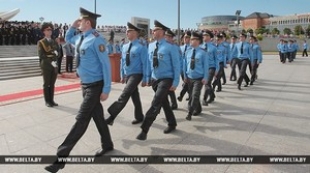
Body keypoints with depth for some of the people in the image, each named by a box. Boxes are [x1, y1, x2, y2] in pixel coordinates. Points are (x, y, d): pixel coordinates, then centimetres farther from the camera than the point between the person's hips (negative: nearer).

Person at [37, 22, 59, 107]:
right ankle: (47, 101, 9)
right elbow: (41, 55, -11)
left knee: (52, 84, 9)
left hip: (54, 66, 4)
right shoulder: (41, 42, 0)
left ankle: (51, 100, 17)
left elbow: (58, 53, 13)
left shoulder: (54, 42, 15)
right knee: (46, 84, 2)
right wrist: (50, 61, -20)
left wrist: (56, 53, -11)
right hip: (46, 66, -4)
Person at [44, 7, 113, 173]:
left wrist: (106, 89, -20)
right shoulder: (80, 37, 9)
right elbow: (67, 39, 32)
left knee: (81, 119, -5)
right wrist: (72, 26, 13)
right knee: (97, 115, 17)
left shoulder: (96, 39, -17)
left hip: (95, 85, -9)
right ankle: (107, 145, 34)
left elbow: (105, 64, -18)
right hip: (85, 84, 9)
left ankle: (61, 157, 1)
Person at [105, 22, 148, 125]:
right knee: (135, 96, 16)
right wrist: (122, 75, 16)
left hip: (136, 75, -7)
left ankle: (111, 117, -19)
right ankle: (139, 117, 31)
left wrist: (145, 79, -11)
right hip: (127, 75, 7)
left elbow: (145, 63, -10)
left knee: (124, 95, -19)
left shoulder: (141, 47, -11)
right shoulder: (125, 47, 9)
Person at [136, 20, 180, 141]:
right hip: (154, 79, 7)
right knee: (164, 103, 18)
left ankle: (144, 130, -9)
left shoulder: (170, 47, -12)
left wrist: (175, 82, -13)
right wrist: (147, 77, 12)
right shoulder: (151, 46, 5)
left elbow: (176, 65, -10)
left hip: (166, 79, -6)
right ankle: (172, 124, 37)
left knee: (155, 104, -15)